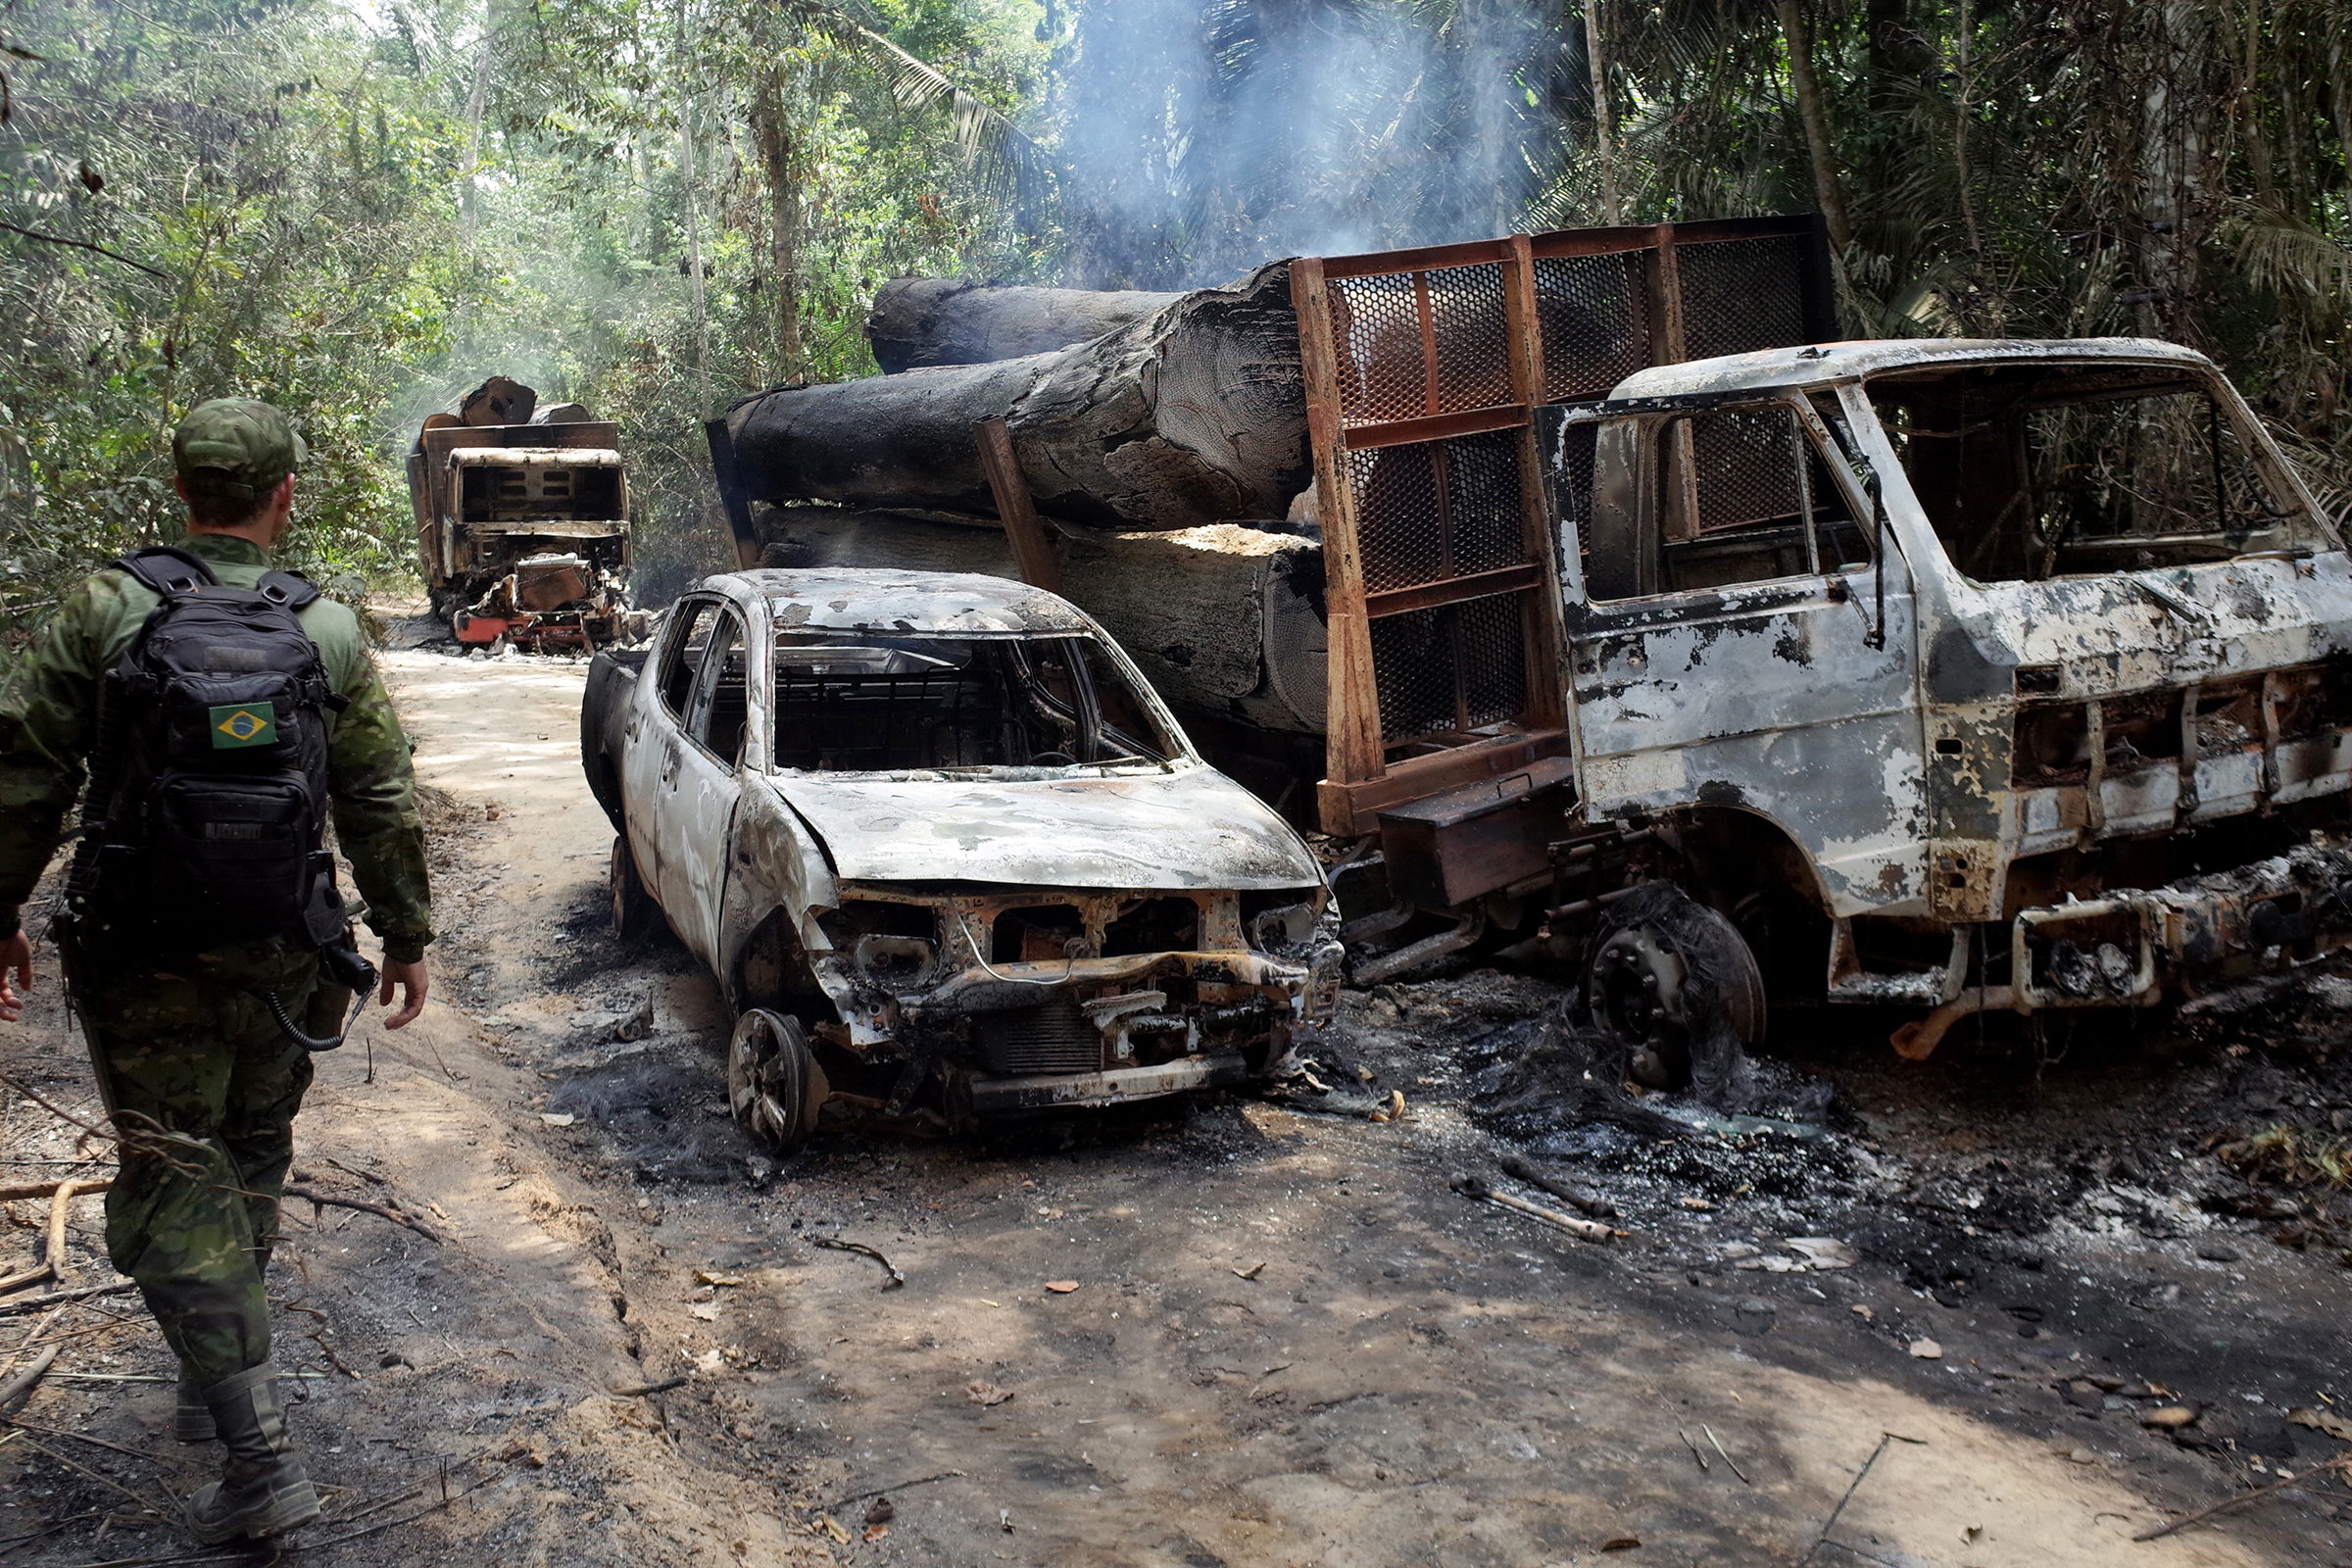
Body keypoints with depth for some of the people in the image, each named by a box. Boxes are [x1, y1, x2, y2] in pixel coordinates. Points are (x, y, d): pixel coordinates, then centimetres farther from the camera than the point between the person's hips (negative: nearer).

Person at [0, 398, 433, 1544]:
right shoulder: (329, 633, -3)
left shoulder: (106, 613, -8)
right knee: (250, 1166, 21)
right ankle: (215, 1383, 36)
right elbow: (382, 806, 0)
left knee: (174, 1190, 2)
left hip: (144, 961, -2)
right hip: (277, 961, 3)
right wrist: (406, 937, 10)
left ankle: (260, 1457, -4)